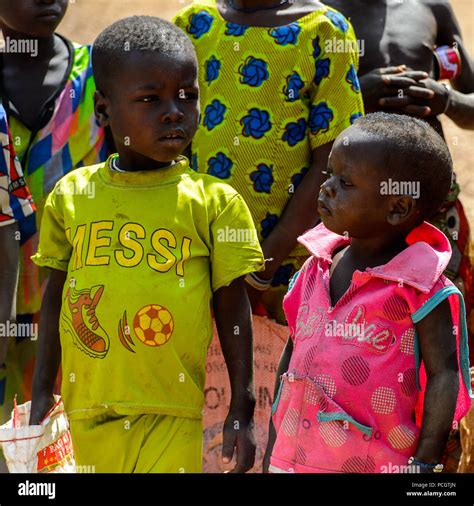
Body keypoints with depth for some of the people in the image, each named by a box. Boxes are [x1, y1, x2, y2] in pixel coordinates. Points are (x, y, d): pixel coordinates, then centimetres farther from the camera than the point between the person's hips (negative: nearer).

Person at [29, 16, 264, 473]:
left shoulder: (214, 202, -2)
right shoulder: (71, 196, 4)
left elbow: (232, 309, 2)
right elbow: (56, 295, 12)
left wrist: (241, 413, 2)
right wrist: (41, 397, 11)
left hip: (174, 417, -2)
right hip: (89, 414, 2)